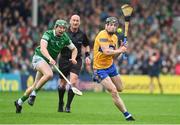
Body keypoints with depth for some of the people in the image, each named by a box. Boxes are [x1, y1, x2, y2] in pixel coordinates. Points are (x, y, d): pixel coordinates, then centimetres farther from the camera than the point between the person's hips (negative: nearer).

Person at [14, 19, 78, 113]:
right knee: (49, 74, -35)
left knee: (36, 85, 9)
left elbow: (74, 49, 12)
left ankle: (20, 101, 26)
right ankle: (33, 94, -22)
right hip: (39, 57, -6)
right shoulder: (48, 34, -18)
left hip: (48, 63, 6)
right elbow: (43, 48, -33)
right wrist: (50, 58, -50)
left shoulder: (65, 38, -1)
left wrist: (73, 58, -10)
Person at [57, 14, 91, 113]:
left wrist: (87, 56, 8)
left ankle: (68, 106, -11)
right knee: (62, 84, 8)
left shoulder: (82, 35, 2)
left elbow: (86, 45, 21)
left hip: (77, 61, 0)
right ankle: (60, 104, 32)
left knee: (73, 82, -17)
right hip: (64, 60, 0)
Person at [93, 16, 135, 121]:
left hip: (110, 65, 8)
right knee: (114, 91, -16)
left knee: (120, 88, 21)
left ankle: (98, 79, 44)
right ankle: (127, 114, -9)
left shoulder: (115, 37, 5)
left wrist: (121, 49, -10)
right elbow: (107, 51, -35)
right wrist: (120, 50, -23)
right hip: (100, 68, -8)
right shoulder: (102, 36, -22)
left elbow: (114, 54, 8)